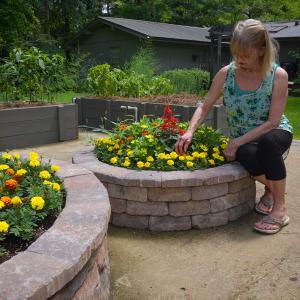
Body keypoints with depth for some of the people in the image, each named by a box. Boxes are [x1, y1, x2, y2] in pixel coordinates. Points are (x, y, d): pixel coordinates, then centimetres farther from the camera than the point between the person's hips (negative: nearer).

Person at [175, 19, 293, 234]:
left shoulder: (278, 75, -17)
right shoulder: (226, 74, -9)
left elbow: (273, 122, -19)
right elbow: (205, 108, -2)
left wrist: (237, 142, -26)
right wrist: (190, 132, -20)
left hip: (275, 134, -1)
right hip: (243, 140, 2)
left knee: (268, 142, -39)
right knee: (247, 157, -36)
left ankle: (279, 209, -21)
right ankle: (271, 187, 0)